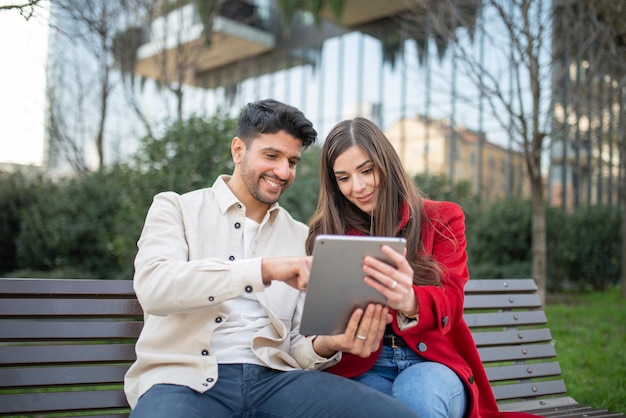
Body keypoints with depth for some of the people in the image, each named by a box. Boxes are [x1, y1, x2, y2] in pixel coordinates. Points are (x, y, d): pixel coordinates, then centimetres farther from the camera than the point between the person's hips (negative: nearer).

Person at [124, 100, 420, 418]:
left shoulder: (302, 238, 16)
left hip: (273, 378, 4)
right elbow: (153, 286, -14)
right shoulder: (174, 208, 7)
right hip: (187, 377, -3)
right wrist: (264, 269, -24)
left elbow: (297, 346, 13)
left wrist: (324, 346, -12)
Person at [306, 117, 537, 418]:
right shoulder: (326, 233, 7)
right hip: (364, 366, 0)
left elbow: (450, 301, -9)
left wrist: (409, 302, -35)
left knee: (416, 393, -35)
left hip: (433, 361, 0)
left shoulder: (442, 219, 4)